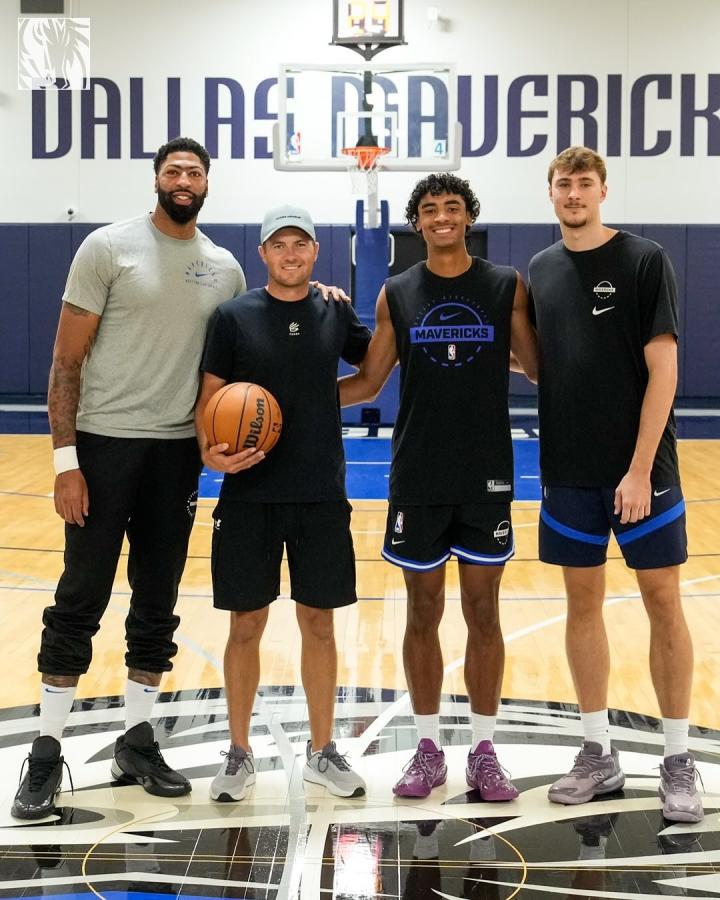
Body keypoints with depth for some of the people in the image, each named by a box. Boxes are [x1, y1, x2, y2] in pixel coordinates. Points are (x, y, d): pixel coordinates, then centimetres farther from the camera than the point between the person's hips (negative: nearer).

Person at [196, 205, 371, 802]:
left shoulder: (335, 313, 4)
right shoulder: (234, 316, -2)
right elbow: (209, 398, -2)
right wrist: (210, 452, -18)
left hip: (322, 495, 2)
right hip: (249, 495, -2)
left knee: (319, 623, 9)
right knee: (246, 625, 5)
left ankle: (323, 751, 23)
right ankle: (240, 753, 20)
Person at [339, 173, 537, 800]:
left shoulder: (508, 287, 1)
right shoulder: (396, 294, 4)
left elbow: (541, 367, 2)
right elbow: (367, 382, 7)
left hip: (486, 477, -1)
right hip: (417, 479, 1)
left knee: (483, 612, 6)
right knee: (423, 611, 8)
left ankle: (484, 751, 17)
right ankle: (428, 749, 21)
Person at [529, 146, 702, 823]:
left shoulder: (644, 260, -6)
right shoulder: (540, 270, 8)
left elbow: (663, 368, -11)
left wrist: (640, 468, -16)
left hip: (638, 468, -4)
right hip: (568, 470, 4)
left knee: (663, 602, 2)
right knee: (583, 602, 9)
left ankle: (678, 761, 14)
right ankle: (598, 753, 22)